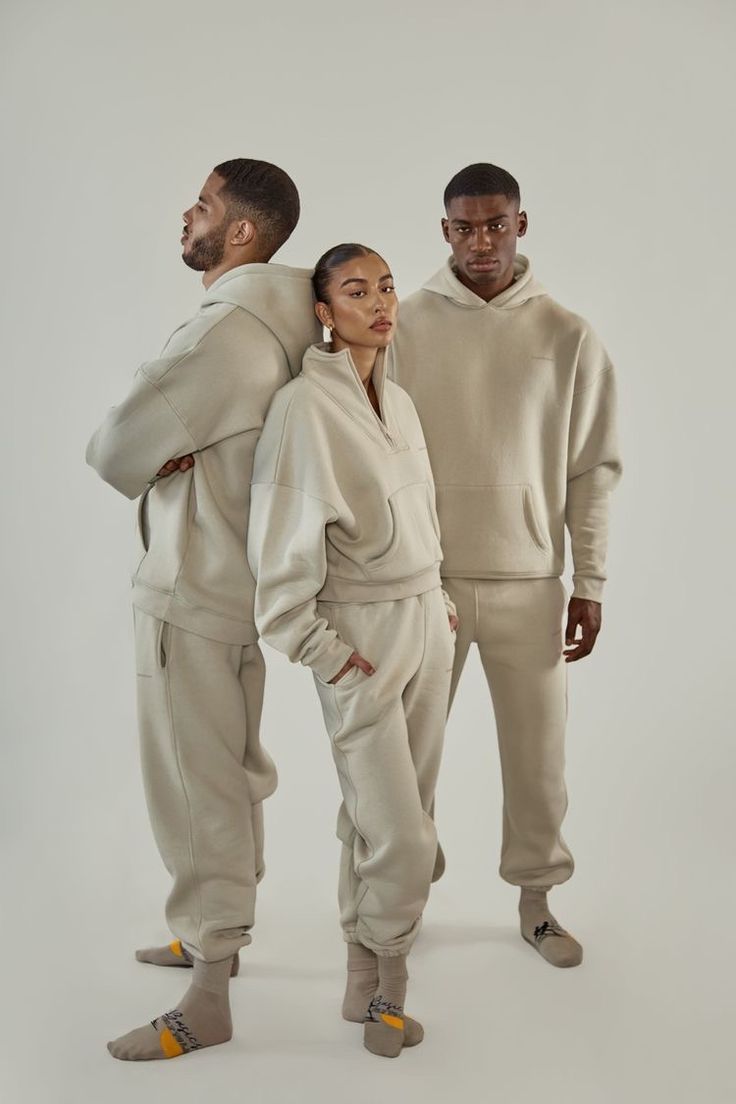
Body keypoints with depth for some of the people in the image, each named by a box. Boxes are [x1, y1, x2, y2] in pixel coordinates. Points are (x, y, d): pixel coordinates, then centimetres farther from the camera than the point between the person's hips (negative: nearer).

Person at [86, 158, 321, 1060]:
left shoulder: (226, 330, -24)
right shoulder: (278, 323, 8)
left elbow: (115, 449, -20)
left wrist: (161, 456, -1)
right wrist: (176, 451, -6)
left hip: (192, 594, -10)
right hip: (232, 580, 10)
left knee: (195, 784, 0)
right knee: (230, 769, 20)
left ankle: (208, 1002, 13)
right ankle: (215, 937, 38)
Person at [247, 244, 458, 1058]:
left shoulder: (398, 400, 10)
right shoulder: (305, 404, -13)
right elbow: (282, 543, -15)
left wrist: (439, 597, 15)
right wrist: (320, 651, -13)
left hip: (426, 620, 7)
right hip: (361, 634, -7)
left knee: (391, 814, 12)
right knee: (400, 834, -5)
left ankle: (372, 945, 29)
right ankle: (379, 979, 17)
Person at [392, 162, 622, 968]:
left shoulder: (568, 337, 0)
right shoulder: (404, 327, -2)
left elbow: (593, 469, 3)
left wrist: (590, 584, 1)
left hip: (528, 580, 1)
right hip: (422, 577, 0)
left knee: (537, 751, 8)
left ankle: (536, 898, 28)